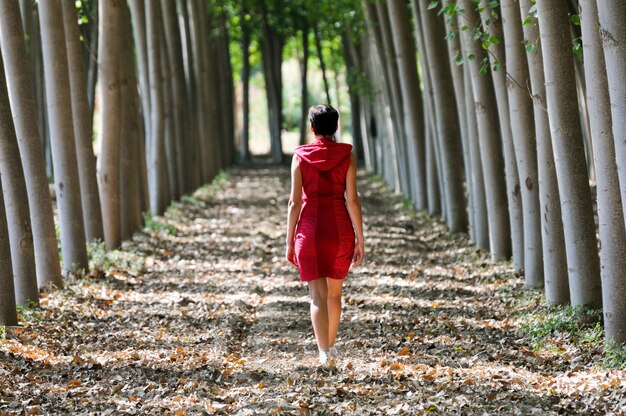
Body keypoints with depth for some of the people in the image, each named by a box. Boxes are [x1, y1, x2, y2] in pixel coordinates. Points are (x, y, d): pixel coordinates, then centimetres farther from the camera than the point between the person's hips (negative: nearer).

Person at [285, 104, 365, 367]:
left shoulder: (300, 156, -2)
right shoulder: (346, 156, -2)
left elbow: (295, 201, -3)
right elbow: (352, 200, -4)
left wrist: (289, 241, 3)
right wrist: (360, 240, 0)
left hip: (310, 228, -1)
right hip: (340, 228, 1)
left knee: (318, 296, 0)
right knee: (335, 292, 19)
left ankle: (325, 353, -14)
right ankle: (331, 346, 32)